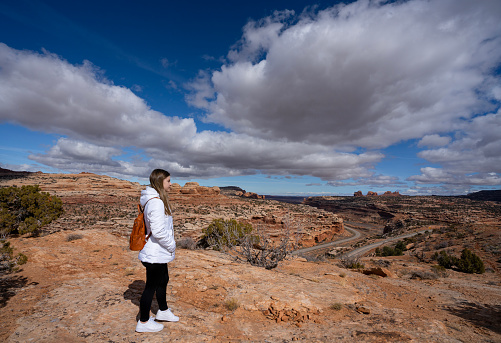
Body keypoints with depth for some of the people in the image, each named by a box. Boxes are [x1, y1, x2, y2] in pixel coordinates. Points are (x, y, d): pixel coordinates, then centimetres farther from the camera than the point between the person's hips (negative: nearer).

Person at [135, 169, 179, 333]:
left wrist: (169, 245, 13)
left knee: (163, 280, 24)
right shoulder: (156, 202, -25)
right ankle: (143, 322, 27)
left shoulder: (157, 200, 7)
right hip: (155, 254, -10)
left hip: (158, 253, 10)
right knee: (151, 286, 7)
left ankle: (163, 311, 44)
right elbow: (158, 231, -28)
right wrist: (171, 245, -14)